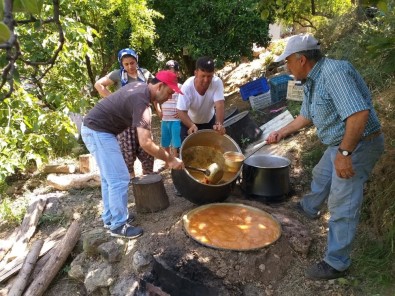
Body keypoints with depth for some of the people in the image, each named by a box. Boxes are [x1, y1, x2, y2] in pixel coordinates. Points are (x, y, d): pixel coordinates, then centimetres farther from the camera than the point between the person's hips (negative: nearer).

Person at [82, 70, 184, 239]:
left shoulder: (140, 86, 5)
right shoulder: (141, 102, -25)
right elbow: (145, 143, -32)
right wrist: (170, 160, -22)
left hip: (94, 128, 11)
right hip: (98, 132, -10)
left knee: (109, 177, 17)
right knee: (119, 179, -7)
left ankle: (109, 218, 29)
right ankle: (118, 226, 4)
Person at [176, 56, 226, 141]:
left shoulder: (217, 82, -26)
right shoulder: (187, 86, -30)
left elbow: (220, 104, -36)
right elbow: (181, 111, -33)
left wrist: (219, 124, -54)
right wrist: (191, 125, -52)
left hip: (209, 121, 2)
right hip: (189, 123, -2)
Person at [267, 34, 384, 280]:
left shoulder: (334, 72, -26)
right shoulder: (311, 81, 7)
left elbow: (359, 113, -34)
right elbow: (306, 116, 20)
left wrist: (344, 152, -33)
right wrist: (282, 132, 20)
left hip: (358, 145, -10)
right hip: (339, 144, 10)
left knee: (342, 206, -4)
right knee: (321, 176, 30)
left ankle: (336, 264, 11)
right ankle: (310, 208, 58)